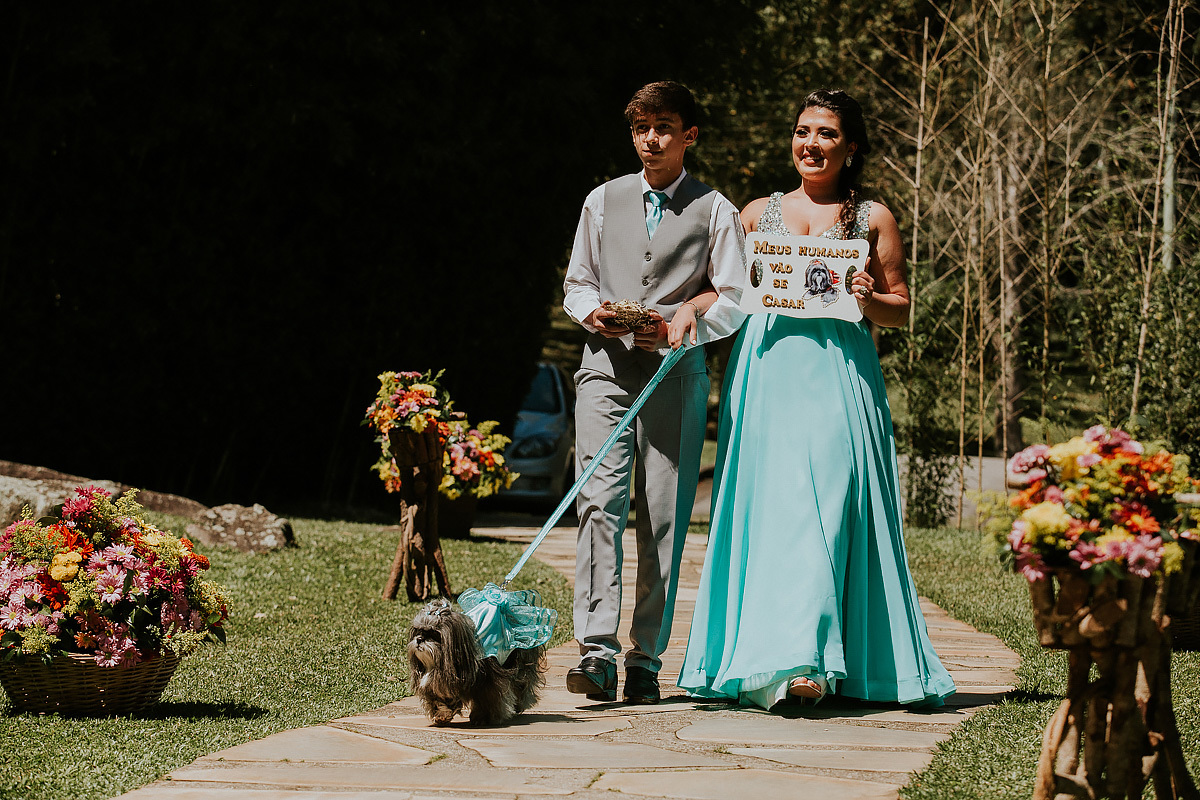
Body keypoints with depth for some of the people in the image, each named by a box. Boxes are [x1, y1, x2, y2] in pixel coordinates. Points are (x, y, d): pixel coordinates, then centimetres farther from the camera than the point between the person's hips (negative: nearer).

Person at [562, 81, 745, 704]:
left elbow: (734, 302, 3)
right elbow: (576, 281, 18)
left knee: (663, 519, -2)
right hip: (607, 367, 1)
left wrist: (679, 324, -15)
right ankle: (596, 652, -22)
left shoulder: (714, 211, 9)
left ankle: (645, 661, 4)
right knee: (600, 504, -15)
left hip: (676, 373, -1)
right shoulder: (603, 201, 16)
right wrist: (594, 311, -4)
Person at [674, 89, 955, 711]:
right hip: (766, 365, 2)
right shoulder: (760, 213, 17)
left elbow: (901, 310, 11)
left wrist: (868, 300, -10)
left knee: (824, 501, -13)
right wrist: (685, 312, -3)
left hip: (838, 369, -2)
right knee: (769, 501, -5)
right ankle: (775, 661, -2)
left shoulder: (872, 218, 10)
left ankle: (804, 659, -19)